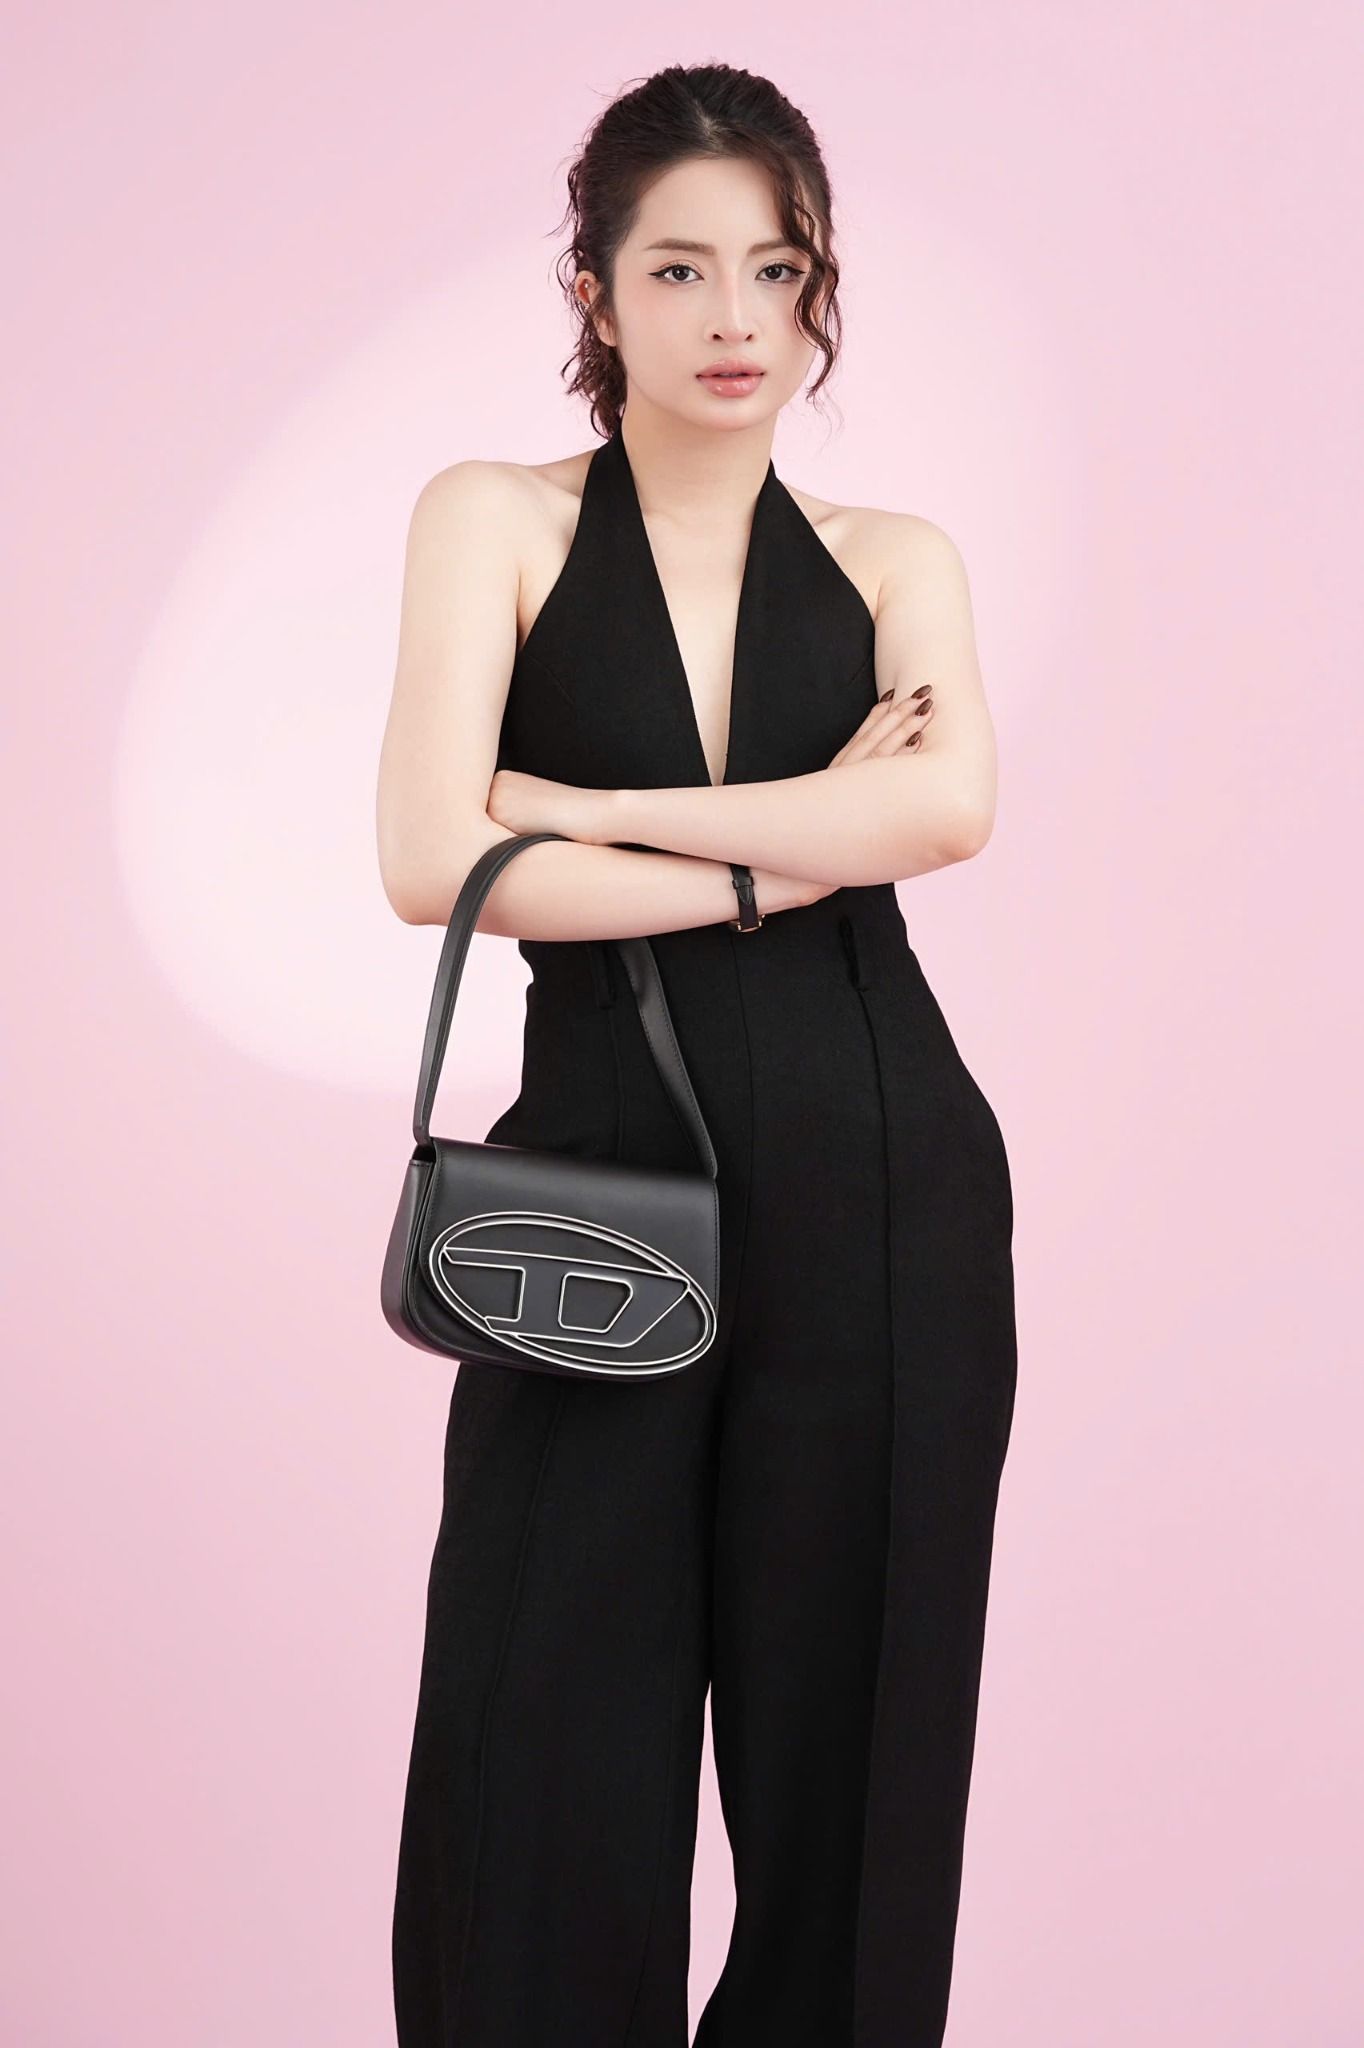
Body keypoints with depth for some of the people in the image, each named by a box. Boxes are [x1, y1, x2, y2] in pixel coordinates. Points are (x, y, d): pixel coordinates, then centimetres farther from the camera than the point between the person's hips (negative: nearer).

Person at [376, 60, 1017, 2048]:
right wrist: (789, 863, -7)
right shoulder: (497, 521, 5)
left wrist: (588, 807, -11)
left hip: (885, 1182, 2)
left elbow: (951, 801, -10)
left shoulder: (894, 559, 11)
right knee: (554, 1766, 4)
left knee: (851, 1741, 10)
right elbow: (434, 862, -9)